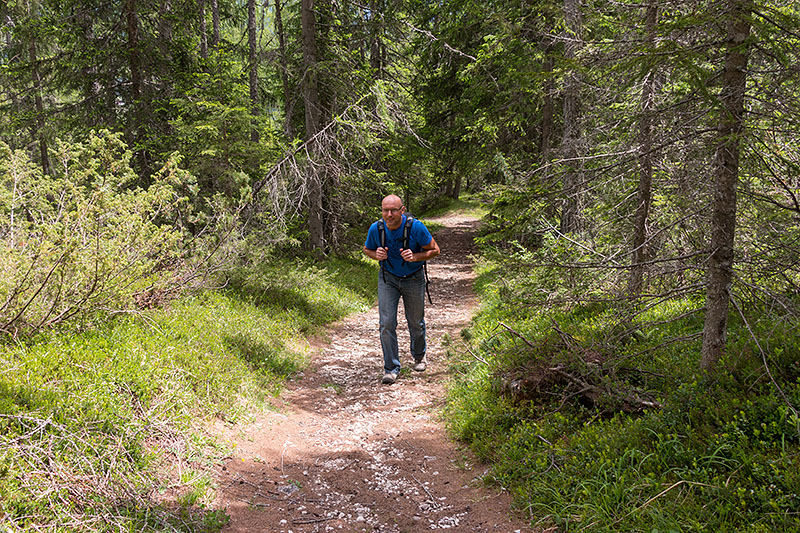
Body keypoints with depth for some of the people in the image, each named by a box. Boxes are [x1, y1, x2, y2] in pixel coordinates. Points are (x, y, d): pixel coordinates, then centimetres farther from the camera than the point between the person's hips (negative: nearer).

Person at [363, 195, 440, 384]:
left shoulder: (416, 227, -22)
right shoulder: (375, 229, -15)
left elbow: (434, 250, -10)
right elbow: (367, 249, 5)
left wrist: (415, 257, -28)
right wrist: (377, 255, -18)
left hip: (413, 279, -1)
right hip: (388, 278, 1)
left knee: (415, 322, 12)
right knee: (387, 324, -9)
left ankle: (419, 356, 41)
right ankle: (391, 368, 2)